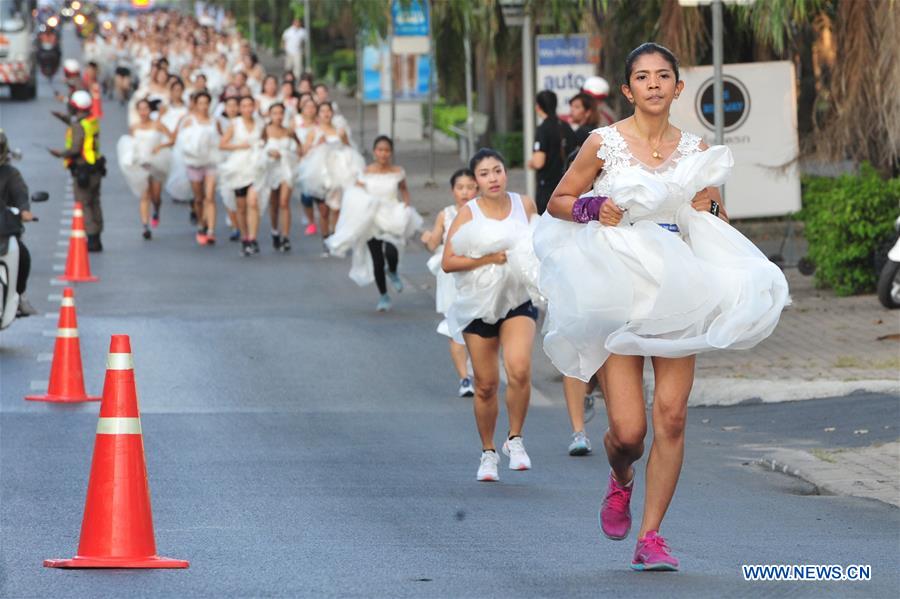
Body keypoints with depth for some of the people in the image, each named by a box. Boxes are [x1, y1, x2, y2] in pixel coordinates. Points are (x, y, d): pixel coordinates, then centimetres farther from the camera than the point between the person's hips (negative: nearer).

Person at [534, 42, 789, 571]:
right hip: (616, 287, -2)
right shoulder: (604, 143, -1)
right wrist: (593, 209, -12)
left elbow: (721, 225, 16)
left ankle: (651, 538, 2)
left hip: (677, 291, 2)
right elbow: (557, 203, 7)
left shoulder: (695, 150, 7)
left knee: (671, 416, -9)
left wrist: (709, 208, -6)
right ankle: (621, 480, 31)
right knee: (628, 431, -7)